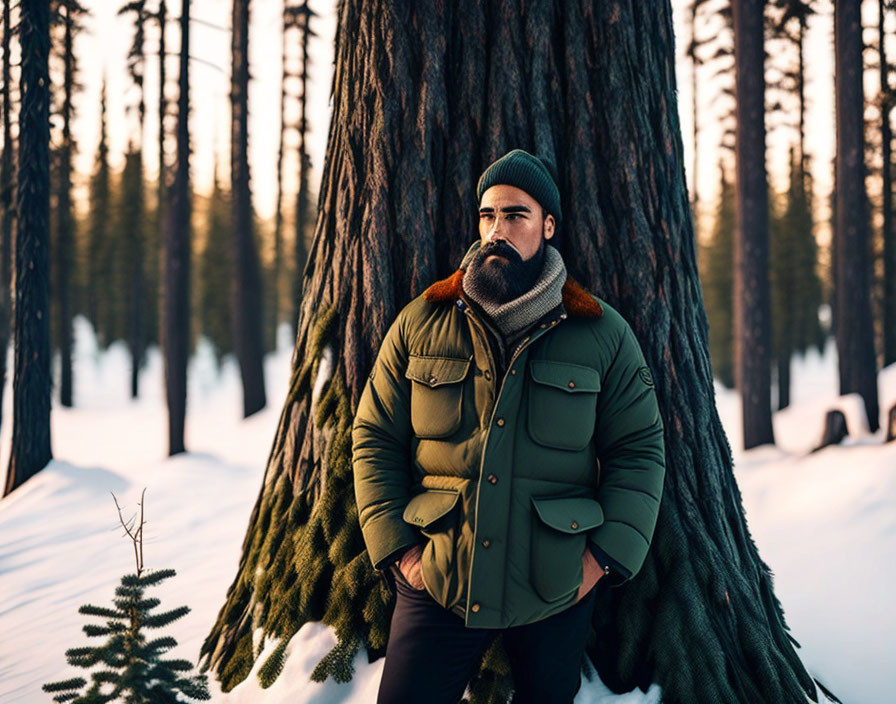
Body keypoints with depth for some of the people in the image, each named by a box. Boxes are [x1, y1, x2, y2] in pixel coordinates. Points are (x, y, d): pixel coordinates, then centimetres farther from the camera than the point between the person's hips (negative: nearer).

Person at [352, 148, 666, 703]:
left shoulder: (603, 334, 2)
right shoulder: (420, 324, 3)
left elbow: (640, 448, 4)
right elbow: (375, 439, 7)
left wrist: (606, 554, -6)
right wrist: (397, 548, -3)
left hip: (557, 592, 0)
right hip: (437, 584, 0)